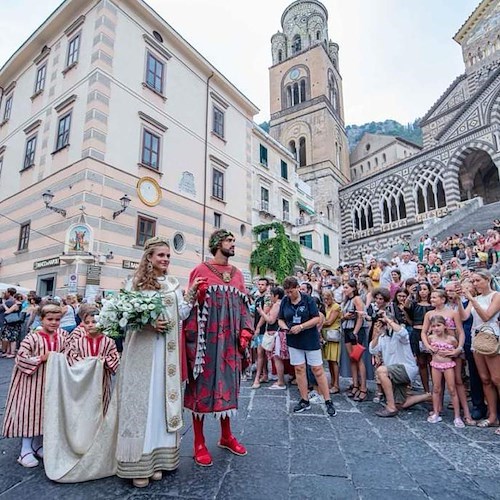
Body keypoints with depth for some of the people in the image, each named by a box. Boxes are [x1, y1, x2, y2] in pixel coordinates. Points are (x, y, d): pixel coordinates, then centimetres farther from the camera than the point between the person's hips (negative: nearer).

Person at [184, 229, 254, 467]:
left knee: (227, 384, 13)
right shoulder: (200, 271, -3)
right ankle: (199, 442, 17)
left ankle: (226, 436, 29)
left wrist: (245, 331, 2)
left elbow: (243, 305, 13)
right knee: (202, 386, 3)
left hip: (230, 340, 5)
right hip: (206, 338, -5)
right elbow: (191, 304, -5)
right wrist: (192, 338, -10)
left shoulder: (237, 274, 13)